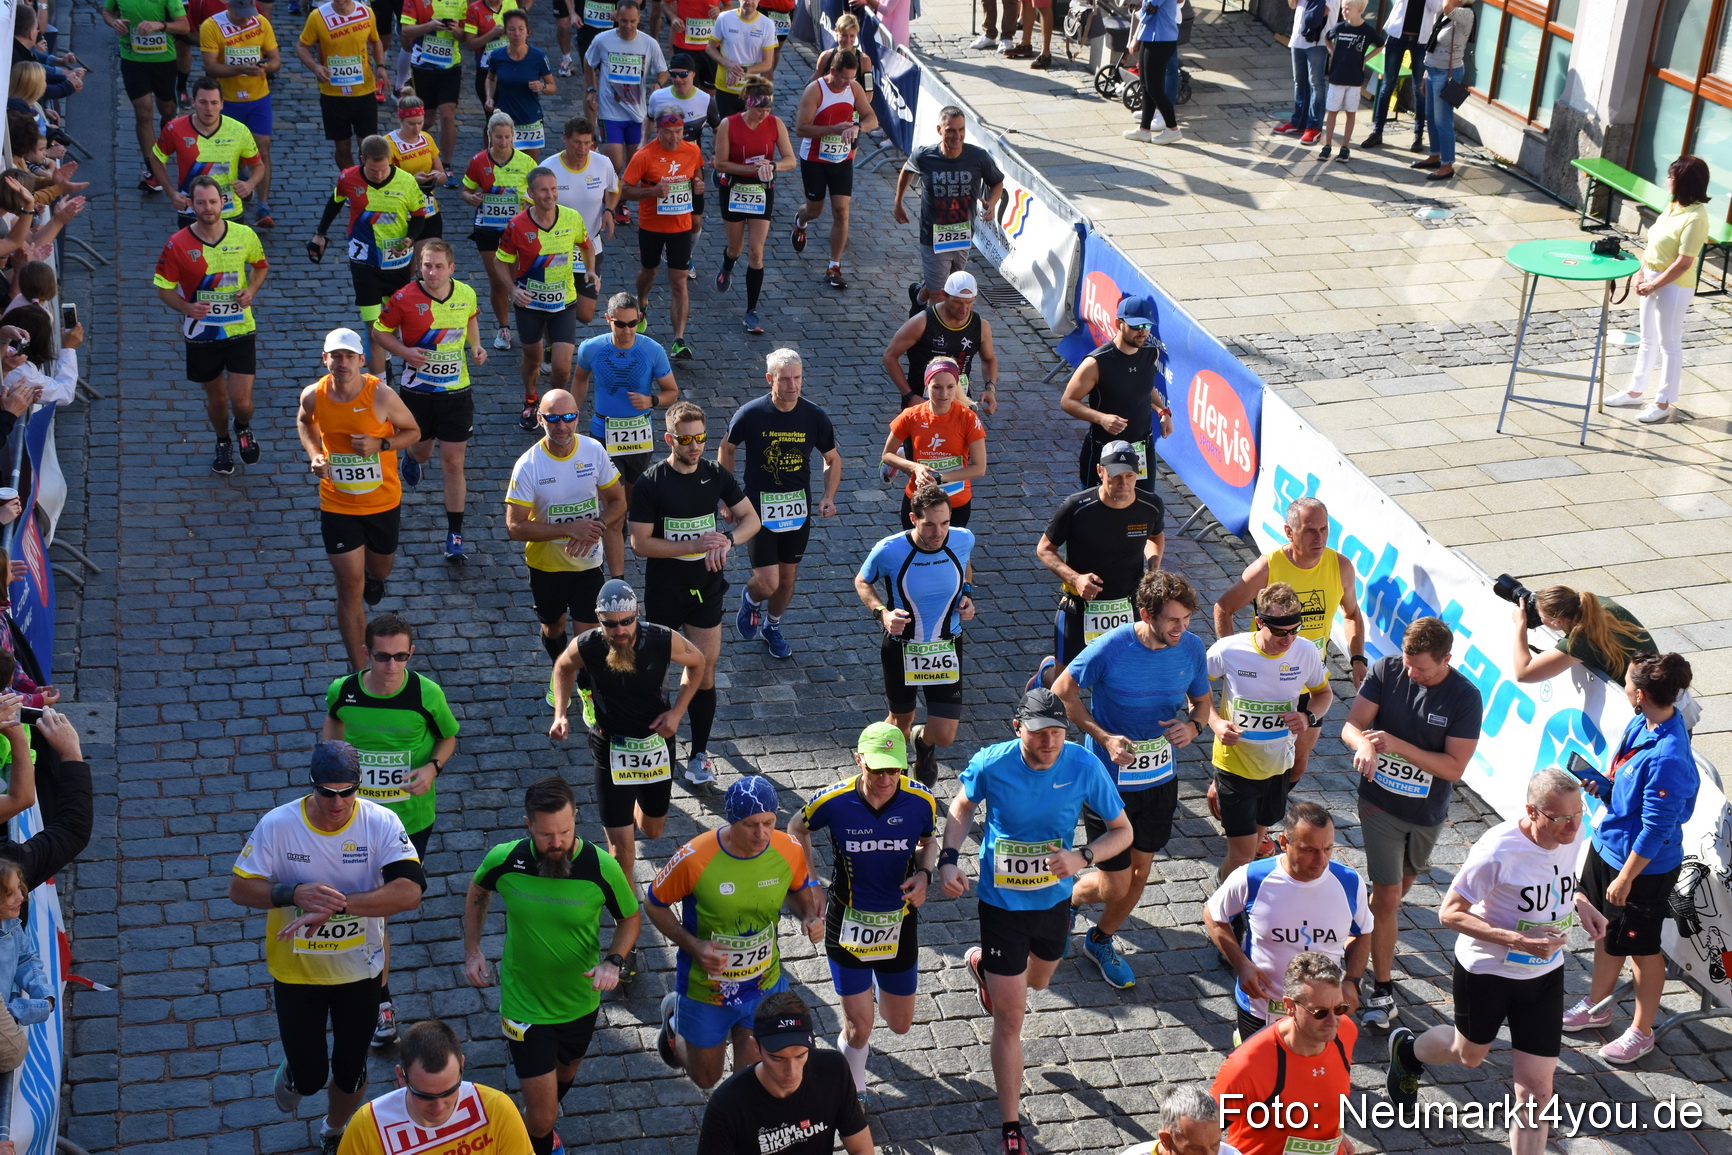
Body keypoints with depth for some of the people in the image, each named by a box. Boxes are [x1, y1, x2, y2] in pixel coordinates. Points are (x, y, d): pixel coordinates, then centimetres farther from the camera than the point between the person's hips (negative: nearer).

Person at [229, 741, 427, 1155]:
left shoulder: (381, 823, -20)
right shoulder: (277, 825, -17)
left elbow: (410, 891, -29)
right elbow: (239, 889, -12)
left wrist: (336, 905, -36)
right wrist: (295, 894, -31)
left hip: (359, 970, 1)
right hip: (296, 970, -1)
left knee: (350, 1070, 18)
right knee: (309, 1077, 6)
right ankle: (291, 1074, 45)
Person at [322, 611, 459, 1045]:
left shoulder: (426, 694, -20)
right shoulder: (343, 692, -14)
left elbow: (449, 738, -2)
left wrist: (432, 767, -20)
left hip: (413, 811, 0)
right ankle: (381, 999, 14)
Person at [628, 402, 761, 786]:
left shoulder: (716, 476, -4)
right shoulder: (650, 483, -15)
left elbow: (752, 519, 3)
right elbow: (640, 543, -17)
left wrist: (727, 539, -18)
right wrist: (694, 545, -24)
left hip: (707, 588, 2)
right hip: (664, 591, -2)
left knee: (705, 671, 4)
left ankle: (699, 753, 17)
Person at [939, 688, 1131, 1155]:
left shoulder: (1083, 766, -20)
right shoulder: (990, 764, -21)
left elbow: (1122, 830, -9)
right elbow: (962, 807, 1)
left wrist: (1082, 858, -28)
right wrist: (948, 860, -14)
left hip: (1055, 900, 3)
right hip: (1002, 902, -3)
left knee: (1037, 981, 33)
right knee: (1010, 1020, -1)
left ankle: (984, 963, 68)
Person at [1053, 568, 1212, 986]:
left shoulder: (1191, 647, -9)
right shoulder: (1111, 647, -23)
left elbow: (1202, 700, 7)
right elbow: (1063, 691, -10)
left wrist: (1193, 725, -16)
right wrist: (1104, 737, -21)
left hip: (1161, 779, 5)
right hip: (1110, 780, -5)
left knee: (1140, 872, 18)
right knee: (1115, 885, 0)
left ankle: (1101, 941, 44)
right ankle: (1070, 900, 35)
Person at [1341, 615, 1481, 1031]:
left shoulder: (1465, 697, -19)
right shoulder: (1386, 671, -14)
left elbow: (1454, 767, -21)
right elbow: (1351, 725, -15)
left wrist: (1397, 744, -29)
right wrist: (1365, 746, -39)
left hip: (1426, 811, 1)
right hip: (1380, 803, -1)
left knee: (1404, 879, 26)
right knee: (1387, 895, -4)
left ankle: (1371, 929, 57)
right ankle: (1382, 992, 5)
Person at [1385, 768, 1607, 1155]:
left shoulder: (1569, 835, -11)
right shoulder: (1498, 850, -31)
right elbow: (1449, 913, -24)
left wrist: (1580, 902, -8)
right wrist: (1516, 940, -34)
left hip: (1544, 974, 4)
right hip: (1486, 972, -4)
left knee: (1536, 1086, 1)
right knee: (1469, 1054, 24)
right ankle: (1406, 1051, 57)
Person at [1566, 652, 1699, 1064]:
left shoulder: (1668, 758, -35)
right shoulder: (1641, 724, -7)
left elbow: (1656, 829, -27)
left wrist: (1626, 878, -19)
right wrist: (1602, 786, -2)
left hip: (1645, 867, -9)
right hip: (1607, 845, 9)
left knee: (1642, 950, 13)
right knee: (1606, 932, 26)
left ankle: (1641, 1032, 33)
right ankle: (1596, 1006, 47)